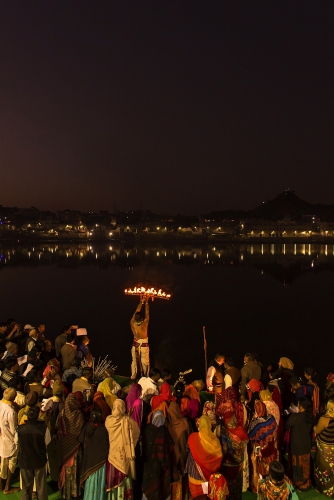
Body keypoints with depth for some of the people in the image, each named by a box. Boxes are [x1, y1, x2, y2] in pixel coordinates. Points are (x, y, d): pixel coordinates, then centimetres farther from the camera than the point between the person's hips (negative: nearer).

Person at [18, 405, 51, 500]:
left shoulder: (20, 428, -24)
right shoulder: (44, 428, -27)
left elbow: (17, 442, -4)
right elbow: (47, 442, -10)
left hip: (24, 461, 1)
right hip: (39, 461, -1)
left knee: (26, 486, 23)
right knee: (41, 486, 21)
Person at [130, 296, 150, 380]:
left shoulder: (132, 323, -20)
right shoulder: (144, 324, -29)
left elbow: (136, 311, -9)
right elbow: (147, 314, -17)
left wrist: (141, 302, -1)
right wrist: (146, 302, -8)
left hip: (135, 344, 3)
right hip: (144, 345, -3)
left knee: (135, 361, 16)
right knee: (145, 362, 12)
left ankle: (133, 377, 26)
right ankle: (145, 378, 23)